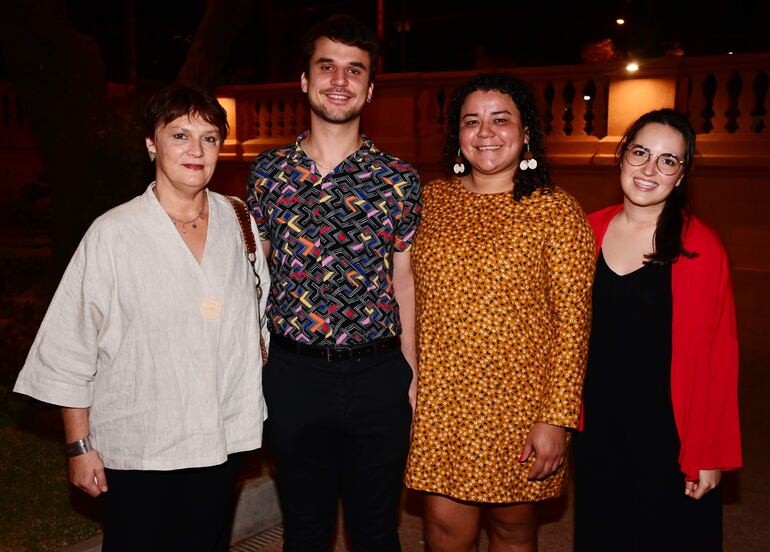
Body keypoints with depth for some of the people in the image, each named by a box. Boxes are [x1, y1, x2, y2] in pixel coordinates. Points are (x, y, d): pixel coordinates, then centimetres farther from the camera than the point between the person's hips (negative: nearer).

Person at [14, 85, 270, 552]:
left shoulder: (238, 222, 0)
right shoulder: (113, 234, -12)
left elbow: (259, 312, 12)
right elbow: (70, 349, -8)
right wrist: (80, 445, -6)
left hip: (222, 440, 4)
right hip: (137, 448, -4)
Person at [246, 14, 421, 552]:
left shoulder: (399, 179, -1)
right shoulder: (269, 171, 2)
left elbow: (403, 281, 3)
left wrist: (410, 380, 2)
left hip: (377, 374, 0)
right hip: (294, 371, 1)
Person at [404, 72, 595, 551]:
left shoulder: (557, 211, -6)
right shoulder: (432, 199, 5)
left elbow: (573, 321, -9)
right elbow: (411, 294, 11)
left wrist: (557, 418, -13)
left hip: (518, 405, -2)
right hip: (439, 400, 3)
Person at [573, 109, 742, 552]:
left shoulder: (700, 247, -13)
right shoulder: (590, 231, 0)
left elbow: (719, 356, -12)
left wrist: (709, 453, -12)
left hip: (669, 434, -4)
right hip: (598, 430, 4)